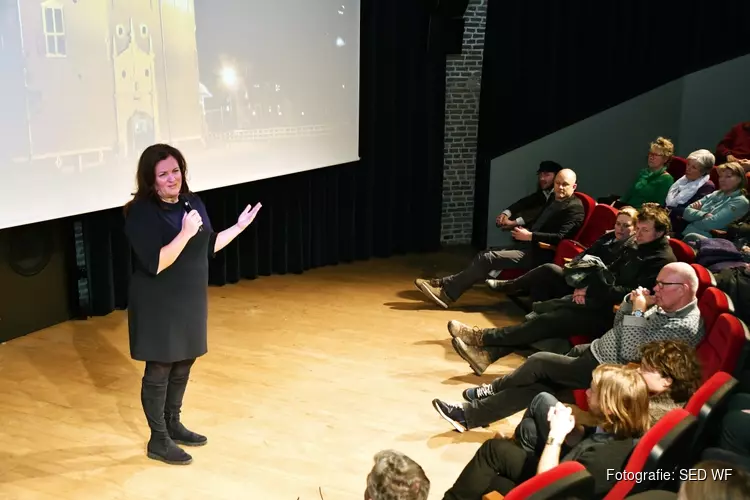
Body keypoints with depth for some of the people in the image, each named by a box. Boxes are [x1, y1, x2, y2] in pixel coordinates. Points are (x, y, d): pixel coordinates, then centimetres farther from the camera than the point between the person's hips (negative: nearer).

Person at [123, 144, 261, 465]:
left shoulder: (193, 202, 4)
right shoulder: (142, 213, -18)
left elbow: (207, 247, 14)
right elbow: (156, 264, -25)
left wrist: (239, 227, 11)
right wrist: (185, 233, -31)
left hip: (190, 301, 7)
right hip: (158, 306, -7)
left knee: (183, 365, 17)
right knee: (159, 370, 4)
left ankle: (173, 425, 35)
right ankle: (158, 440, 18)